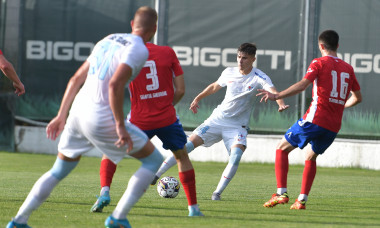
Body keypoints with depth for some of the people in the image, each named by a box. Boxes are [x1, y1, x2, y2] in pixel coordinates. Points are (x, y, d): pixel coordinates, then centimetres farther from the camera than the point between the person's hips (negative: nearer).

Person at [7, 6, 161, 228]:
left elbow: (76, 79, 17)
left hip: (78, 111, 7)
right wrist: (120, 126, -19)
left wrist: (61, 116, 21)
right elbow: (115, 84, -22)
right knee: (154, 160, 8)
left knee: (58, 172, 23)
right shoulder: (139, 49, -7)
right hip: (101, 118, -7)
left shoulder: (108, 40, 17)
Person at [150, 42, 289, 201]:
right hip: (217, 120, 3)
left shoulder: (259, 78, -12)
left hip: (237, 127, -3)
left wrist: (281, 104, -50)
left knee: (236, 157, -27)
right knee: (189, 144, -6)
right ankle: (156, 175, 4)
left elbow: (272, 91, -31)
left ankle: (217, 193, -14)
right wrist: (198, 98, 22)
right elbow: (215, 86, 22)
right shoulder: (229, 73, 1)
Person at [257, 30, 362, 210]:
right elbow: (357, 97, 20)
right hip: (334, 126, 6)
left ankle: (281, 193, -4)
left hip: (315, 119, -6)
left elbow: (302, 85, -17)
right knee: (311, 157, 25)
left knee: (282, 149, 8)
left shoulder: (319, 63, -3)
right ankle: (302, 200, 16)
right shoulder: (348, 68, 13)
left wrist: (277, 96, -16)